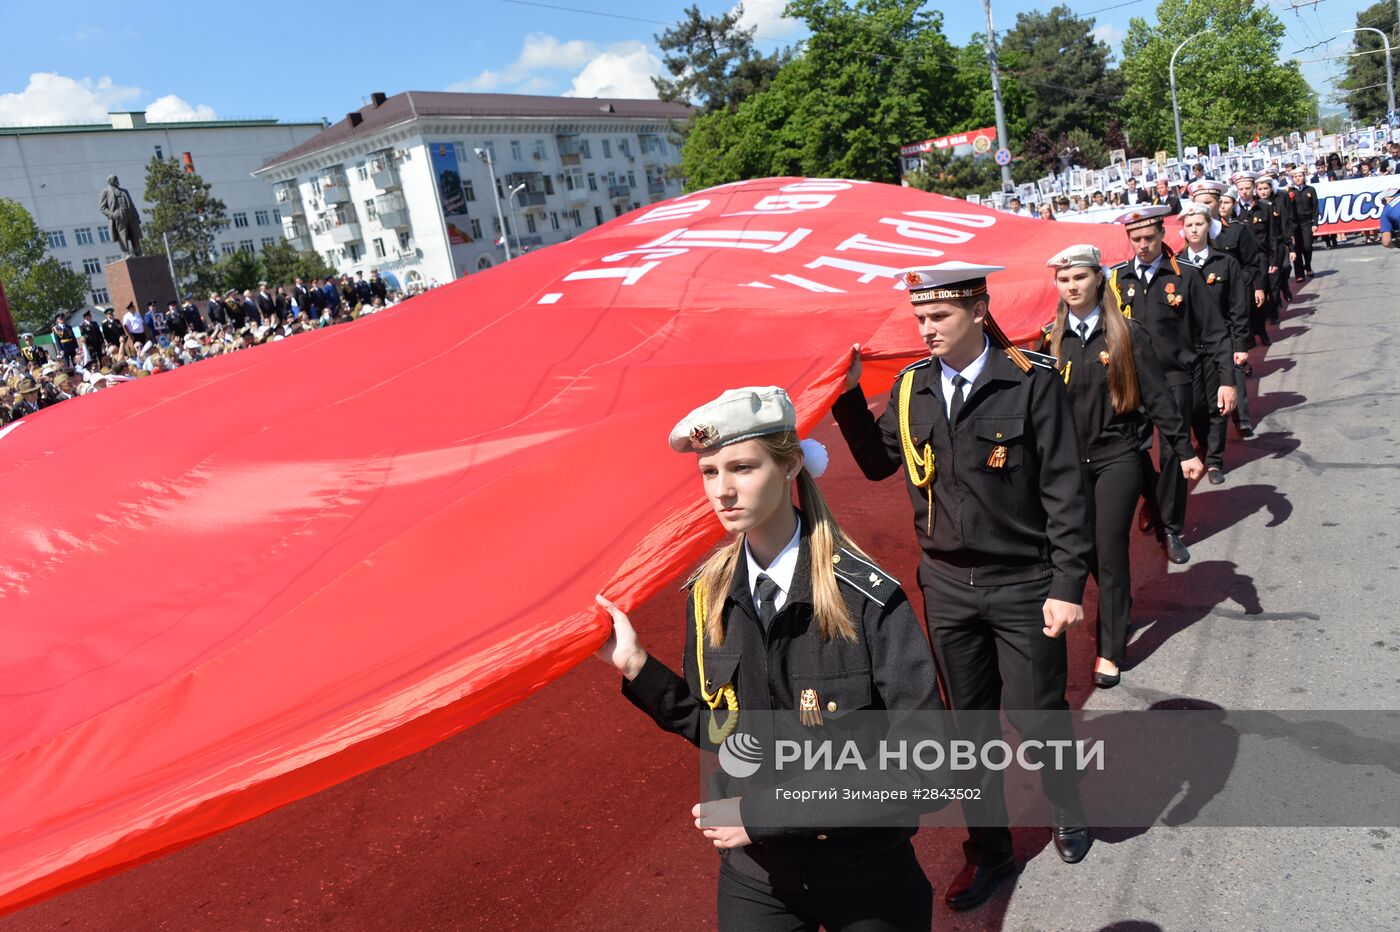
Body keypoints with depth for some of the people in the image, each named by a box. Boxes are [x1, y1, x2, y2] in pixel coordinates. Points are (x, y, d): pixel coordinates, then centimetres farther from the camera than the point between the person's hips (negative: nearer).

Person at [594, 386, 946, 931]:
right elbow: (718, 729, 2)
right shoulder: (708, 595, -7)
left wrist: (772, 809, -23)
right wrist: (638, 668, -11)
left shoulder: (867, 599, -22)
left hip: (866, 879, -3)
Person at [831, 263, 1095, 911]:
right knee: (969, 721, 16)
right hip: (946, 585, 4)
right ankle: (989, 849, 36)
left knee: (1035, 714, 9)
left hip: (1022, 585, -4)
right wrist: (847, 395, -2)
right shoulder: (911, 387, 1)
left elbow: (1064, 491, -11)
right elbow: (879, 463, 8)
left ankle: (1068, 818, 42)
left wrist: (1068, 586, -13)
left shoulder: (1032, 384, -12)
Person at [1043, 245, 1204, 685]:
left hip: (1117, 458, -3)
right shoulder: (1052, 339, 1)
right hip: (1071, 461, 3)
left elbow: (1156, 395, -5)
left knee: (1110, 550, -2)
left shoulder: (1126, 333, -6)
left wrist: (1185, 450, -6)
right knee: (1087, 549, 12)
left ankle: (1111, 651, 10)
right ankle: (1118, 606, 41)